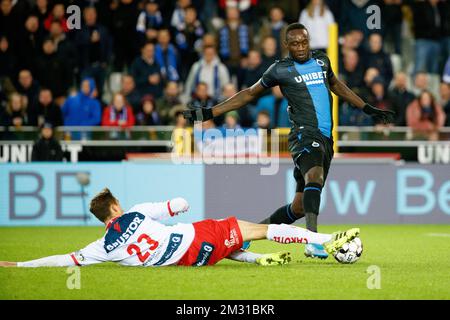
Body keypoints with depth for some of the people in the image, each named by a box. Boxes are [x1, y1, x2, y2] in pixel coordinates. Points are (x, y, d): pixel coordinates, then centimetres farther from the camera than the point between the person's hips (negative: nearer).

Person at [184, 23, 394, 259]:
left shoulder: (322, 60, 16)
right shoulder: (280, 70, 2)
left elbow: (336, 85, 36)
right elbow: (250, 94, 12)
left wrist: (368, 109, 38)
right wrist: (209, 113, 10)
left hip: (325, 140, 6)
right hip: (304, 134, -6)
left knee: (299, 207, 4)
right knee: (315, 176, -35)